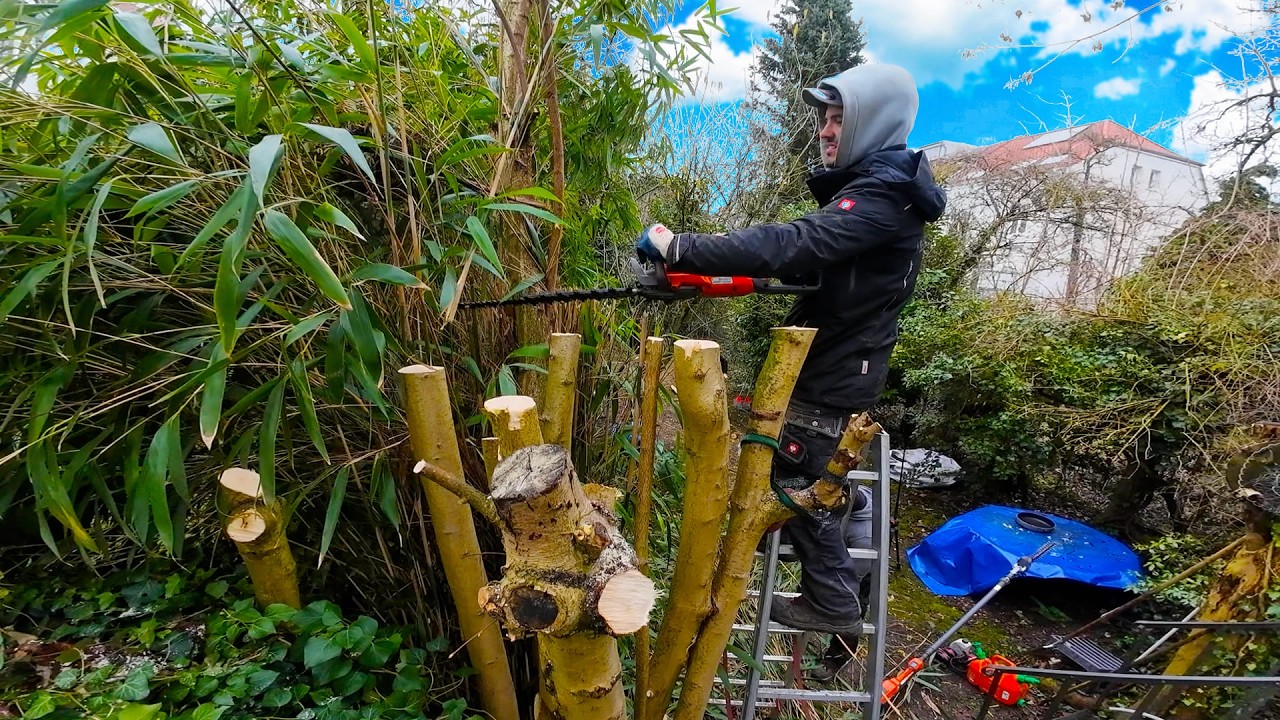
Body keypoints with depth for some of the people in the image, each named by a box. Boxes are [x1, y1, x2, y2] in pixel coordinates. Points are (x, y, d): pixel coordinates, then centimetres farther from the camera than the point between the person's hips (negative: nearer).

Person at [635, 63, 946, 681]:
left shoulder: (882, 196, -22)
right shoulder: (872, 186, 12)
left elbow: (794, 243, -37)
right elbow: (811, 257, 9)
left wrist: (678, 247, -37)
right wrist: (724, 272, -6)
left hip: (835, 373, -10)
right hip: (835, 359, 10)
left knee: (795, 484, 3)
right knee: (827, 477, 26)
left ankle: (832, 606, 23)